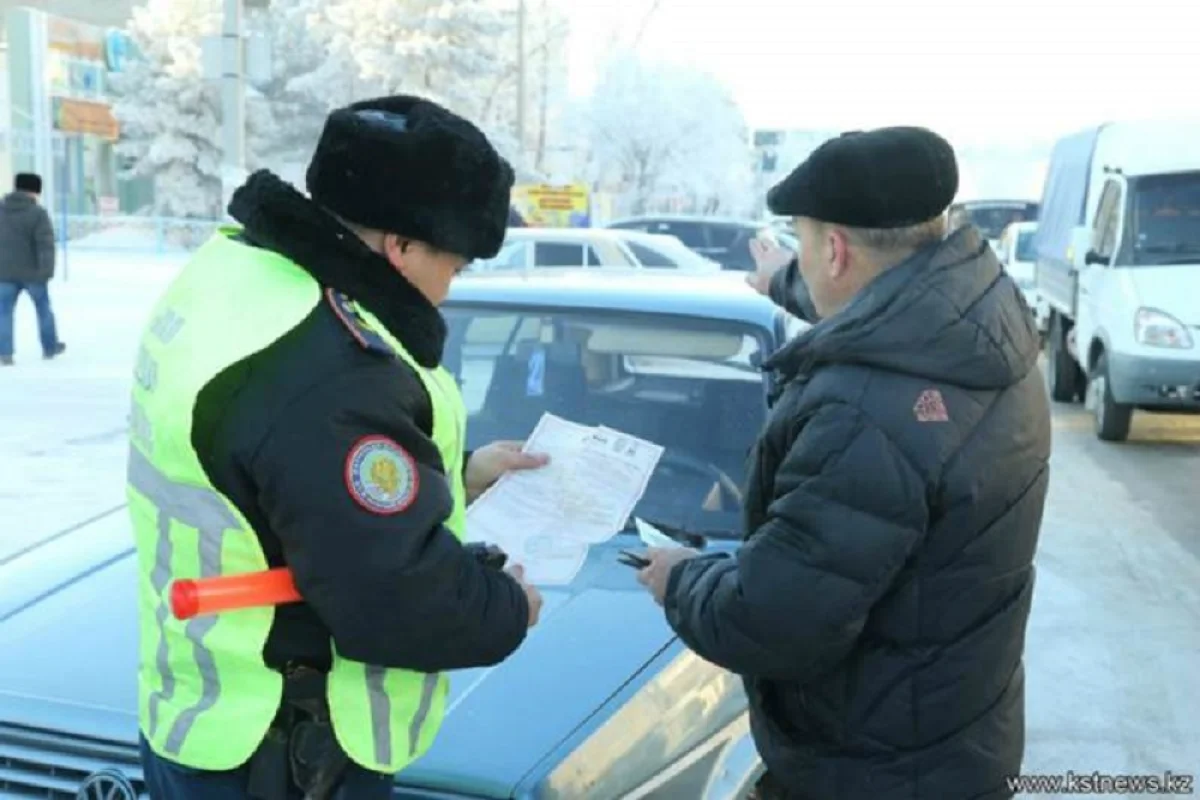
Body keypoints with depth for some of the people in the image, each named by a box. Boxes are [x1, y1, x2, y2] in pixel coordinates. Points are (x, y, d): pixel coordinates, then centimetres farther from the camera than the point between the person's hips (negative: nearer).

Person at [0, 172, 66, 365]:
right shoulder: (38, 213, -11)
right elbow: (46, 244, -21)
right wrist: (46, 270, -23)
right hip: (32, 271, -3)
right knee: (43, 307, 15)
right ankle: (50, 347, 27)